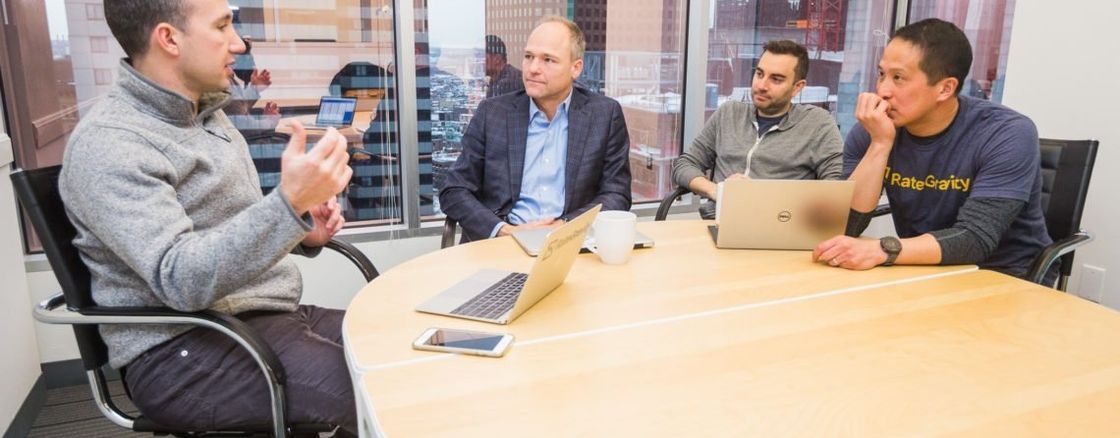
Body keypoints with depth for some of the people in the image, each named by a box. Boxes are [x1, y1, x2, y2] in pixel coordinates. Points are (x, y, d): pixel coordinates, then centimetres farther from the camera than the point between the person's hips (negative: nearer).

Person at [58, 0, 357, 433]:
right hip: (182, 353, -8)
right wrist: (290, 204, -37)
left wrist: (302, 232, 4)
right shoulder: (108, 144, -14)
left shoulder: (206, 113, 13)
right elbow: (182, 280, -26)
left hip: (270, 317, 9)